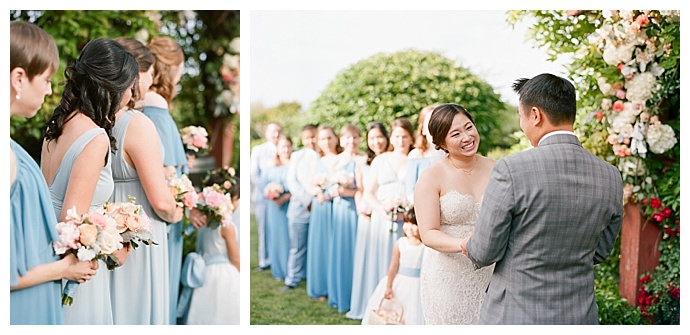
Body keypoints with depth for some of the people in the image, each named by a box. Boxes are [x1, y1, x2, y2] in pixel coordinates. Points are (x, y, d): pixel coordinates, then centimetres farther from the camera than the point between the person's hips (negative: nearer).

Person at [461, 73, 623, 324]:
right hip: (580, 317, 4)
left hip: (514, 315, -4)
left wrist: (468, 246, 11)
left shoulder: (511, 170, -19)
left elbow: (484, 252, -11)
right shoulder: (611, 178, -3)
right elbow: (599, 252, 8)